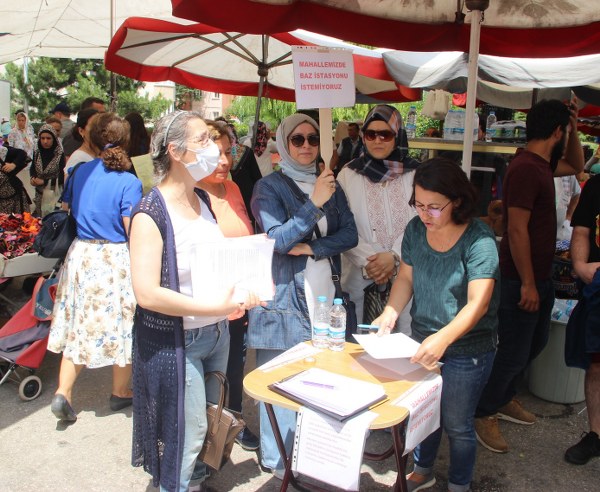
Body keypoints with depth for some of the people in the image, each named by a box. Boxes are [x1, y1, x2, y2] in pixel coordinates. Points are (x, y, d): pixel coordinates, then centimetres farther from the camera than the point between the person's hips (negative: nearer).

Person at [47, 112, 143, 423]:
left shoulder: (79, 172, 2)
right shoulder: (129, 183, -14)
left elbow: (64, 210, 11)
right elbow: (133, 233, -15)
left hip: (80, 254, 5)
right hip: (116, 259, -5)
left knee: (78, 324, 15)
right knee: (120, 324, 10)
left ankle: (63, 393, 11)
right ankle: (120, 392, 24)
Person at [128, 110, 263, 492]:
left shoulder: (202, 199, 6)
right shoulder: (151, 213, -18)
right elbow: (147, 293, -24)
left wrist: (239, 291, 0)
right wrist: (214, 307, -25)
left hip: (216, 332, 7)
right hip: (174, 342, -7)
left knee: (209, 425, 20)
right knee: (186, 435, 6)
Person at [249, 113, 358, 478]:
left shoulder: (330, 185, 12)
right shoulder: (270, 187, -2)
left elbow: (350, 235, 4)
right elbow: (278, 240, -14)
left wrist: (312, 247, -12)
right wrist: (314, 203, -21)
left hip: (325, 294, 5)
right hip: (285, 295, -4)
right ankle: (277, 458, 18)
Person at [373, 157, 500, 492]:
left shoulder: (479, 241, -22)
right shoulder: (416, 229, -6)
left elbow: (478, 303, -28)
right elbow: (406, 278, 3)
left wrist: (443, 338, -43)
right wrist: (391, 313, -15)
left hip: (467, 350, -5)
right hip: (423, 340, 5)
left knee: (456, 424, 11)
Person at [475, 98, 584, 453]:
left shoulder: (541, 165, 8)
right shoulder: (526, 169, -22)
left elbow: (576, 166, 28)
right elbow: (517, 230, -25)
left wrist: (575, 130, 12)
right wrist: (528, 284, -22)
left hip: (541, 276, 10)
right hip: (522, 279, -10)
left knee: (536, 342, 21)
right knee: (514, 352, 0)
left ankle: (504, 398, 38)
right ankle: (484, 414, 17)